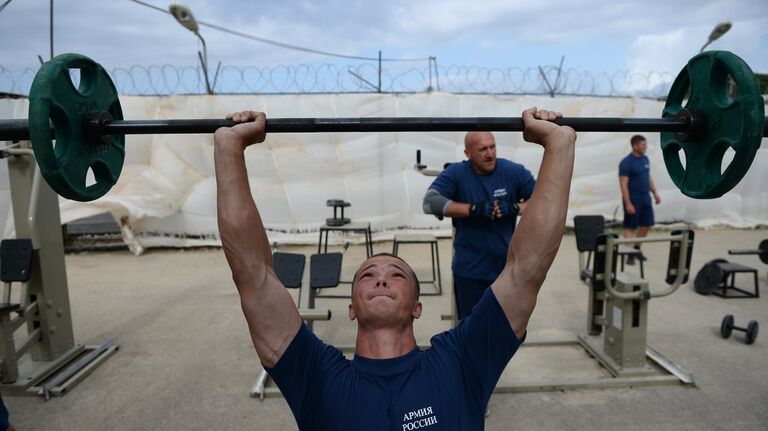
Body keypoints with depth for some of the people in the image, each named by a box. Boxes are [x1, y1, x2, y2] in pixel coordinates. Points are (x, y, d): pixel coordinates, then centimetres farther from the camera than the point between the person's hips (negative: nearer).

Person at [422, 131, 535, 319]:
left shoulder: (514, 171, -5)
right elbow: (430, 202, -21)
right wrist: (474, 209, -27)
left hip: (508, 267, 2)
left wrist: (514, 207, -22)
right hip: (469, 270, -1)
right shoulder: (455, 173, -9)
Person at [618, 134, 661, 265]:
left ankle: (637, 248, 29)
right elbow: (623, 184, -17)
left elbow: (649, 177, 20)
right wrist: (628, 204, -20)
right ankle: (630, 254, 6)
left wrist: (655, 193, 16)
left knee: (647, 225, 12)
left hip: (645, 198, 8)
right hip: (633, 199, -7)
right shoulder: (626, 162, -14)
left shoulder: (645, 159, 9)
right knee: (630, 227, -1)